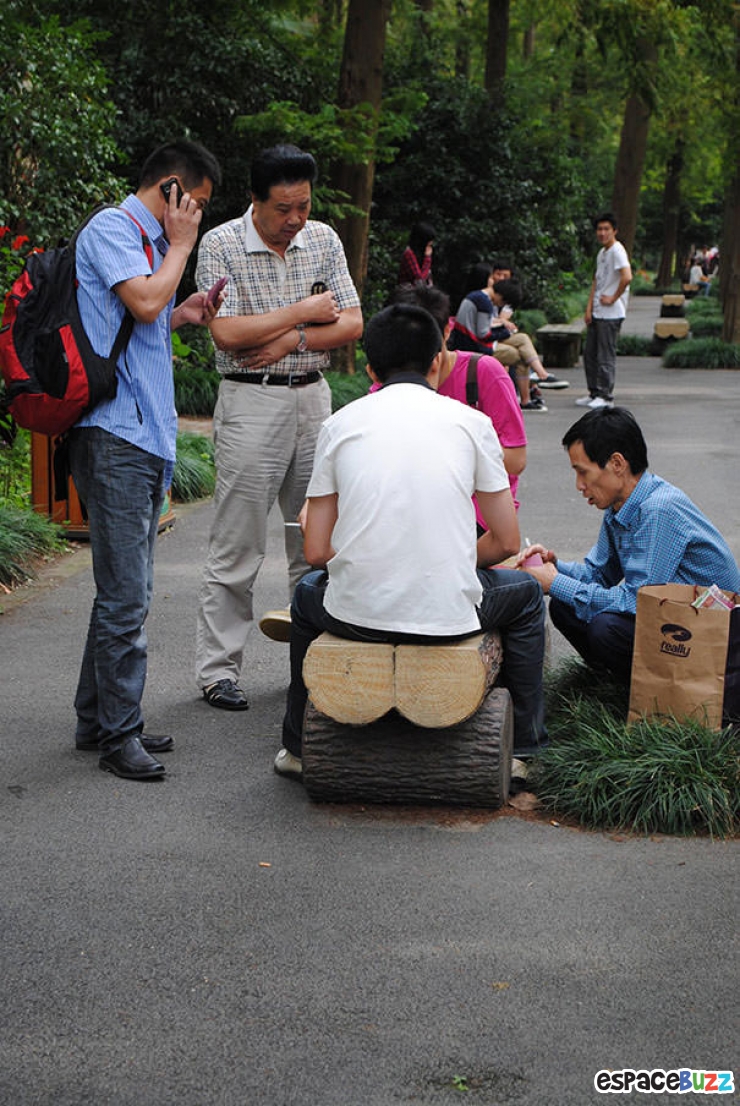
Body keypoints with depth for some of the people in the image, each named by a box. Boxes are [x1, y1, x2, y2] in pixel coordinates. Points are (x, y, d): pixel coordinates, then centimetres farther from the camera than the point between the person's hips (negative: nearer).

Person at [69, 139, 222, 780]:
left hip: (146, 438, 10)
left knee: (129, 592, 13)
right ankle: (118, 733, -1)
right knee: (125, 594, -8)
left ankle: (101, 720, 21)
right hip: (116, 433, -10)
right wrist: (181, 246, -6)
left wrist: (182, 316, 13)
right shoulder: (110, 229, -6)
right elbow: (143, 301, -21)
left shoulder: (146, 240, 23)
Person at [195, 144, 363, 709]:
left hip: (314, 397, 5)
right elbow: (227, 333, -17)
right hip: (251, 402, -5)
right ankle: (218, 670, 5)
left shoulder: (323, 239, 7)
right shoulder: (221, 245, -7)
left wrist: (289, 341, -11)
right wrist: (302, 312, -9)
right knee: (238, 546, -3)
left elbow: (352, 324, 3)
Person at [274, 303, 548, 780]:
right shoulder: (471, 422, 3)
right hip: (450, 614, -1)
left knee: (308, 594, 38)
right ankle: (526, 749, 33)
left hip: (358, 613, 1)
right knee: (526, 595, 32)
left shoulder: (340, 423, 6)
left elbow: (317, 552, 6)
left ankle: (299, 747, 44)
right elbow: (506, 541, 6)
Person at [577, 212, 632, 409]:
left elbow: (627, 277, -27)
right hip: (597, 312, 10)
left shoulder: (617, 251, -13)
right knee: (589, 353, 12)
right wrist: (589, 308, 11)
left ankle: (606, 396, 2)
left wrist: (613, 298, -17)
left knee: (606, 355, -5)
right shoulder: (601, 253, 16)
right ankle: (594, 393, 21)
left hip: (611, 314, -10)